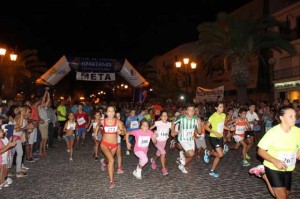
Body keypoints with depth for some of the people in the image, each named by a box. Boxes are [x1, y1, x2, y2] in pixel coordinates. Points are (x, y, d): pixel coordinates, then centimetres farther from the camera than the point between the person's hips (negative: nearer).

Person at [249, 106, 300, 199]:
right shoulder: (273, 132, -20)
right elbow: (260, 151, -15)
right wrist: (275, 161, -29)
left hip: (288, 170, 5)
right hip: (273, 168, -4)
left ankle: (263, 174, 31)